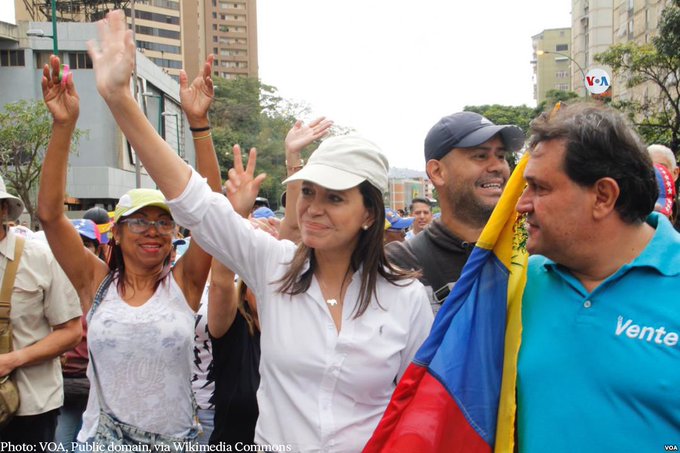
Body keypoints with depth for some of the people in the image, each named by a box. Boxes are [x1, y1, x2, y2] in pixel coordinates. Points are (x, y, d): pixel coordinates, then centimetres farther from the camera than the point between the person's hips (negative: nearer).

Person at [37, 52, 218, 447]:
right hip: (102, 439, 1)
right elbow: (50, 213, -14)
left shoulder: (184, 282, -8)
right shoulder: (96, 283, -6)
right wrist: (63, 126, -24)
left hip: (175, 440, 0)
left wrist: (199, 123, -27)